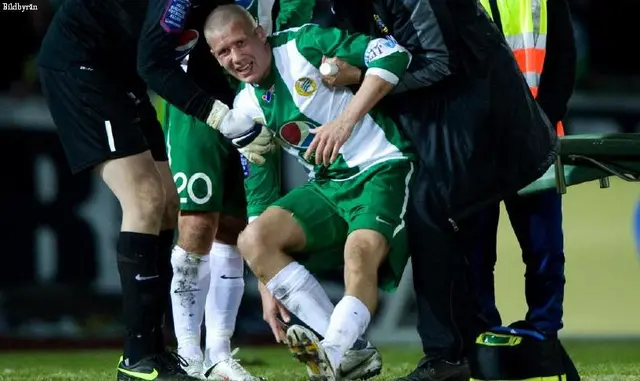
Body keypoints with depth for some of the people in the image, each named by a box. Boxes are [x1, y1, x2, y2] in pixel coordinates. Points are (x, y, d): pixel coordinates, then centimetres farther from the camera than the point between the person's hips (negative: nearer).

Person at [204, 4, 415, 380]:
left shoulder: (304, 44, -10)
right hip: (328, 186, 7)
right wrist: (269, 290, 6)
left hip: (382, 169, -7)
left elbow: (393, 55, -18)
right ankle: (350, 349, -20)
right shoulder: (245, 108, 7)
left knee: (359, 251, -34)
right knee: (253, 240, -15)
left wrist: (346, 120, -27)